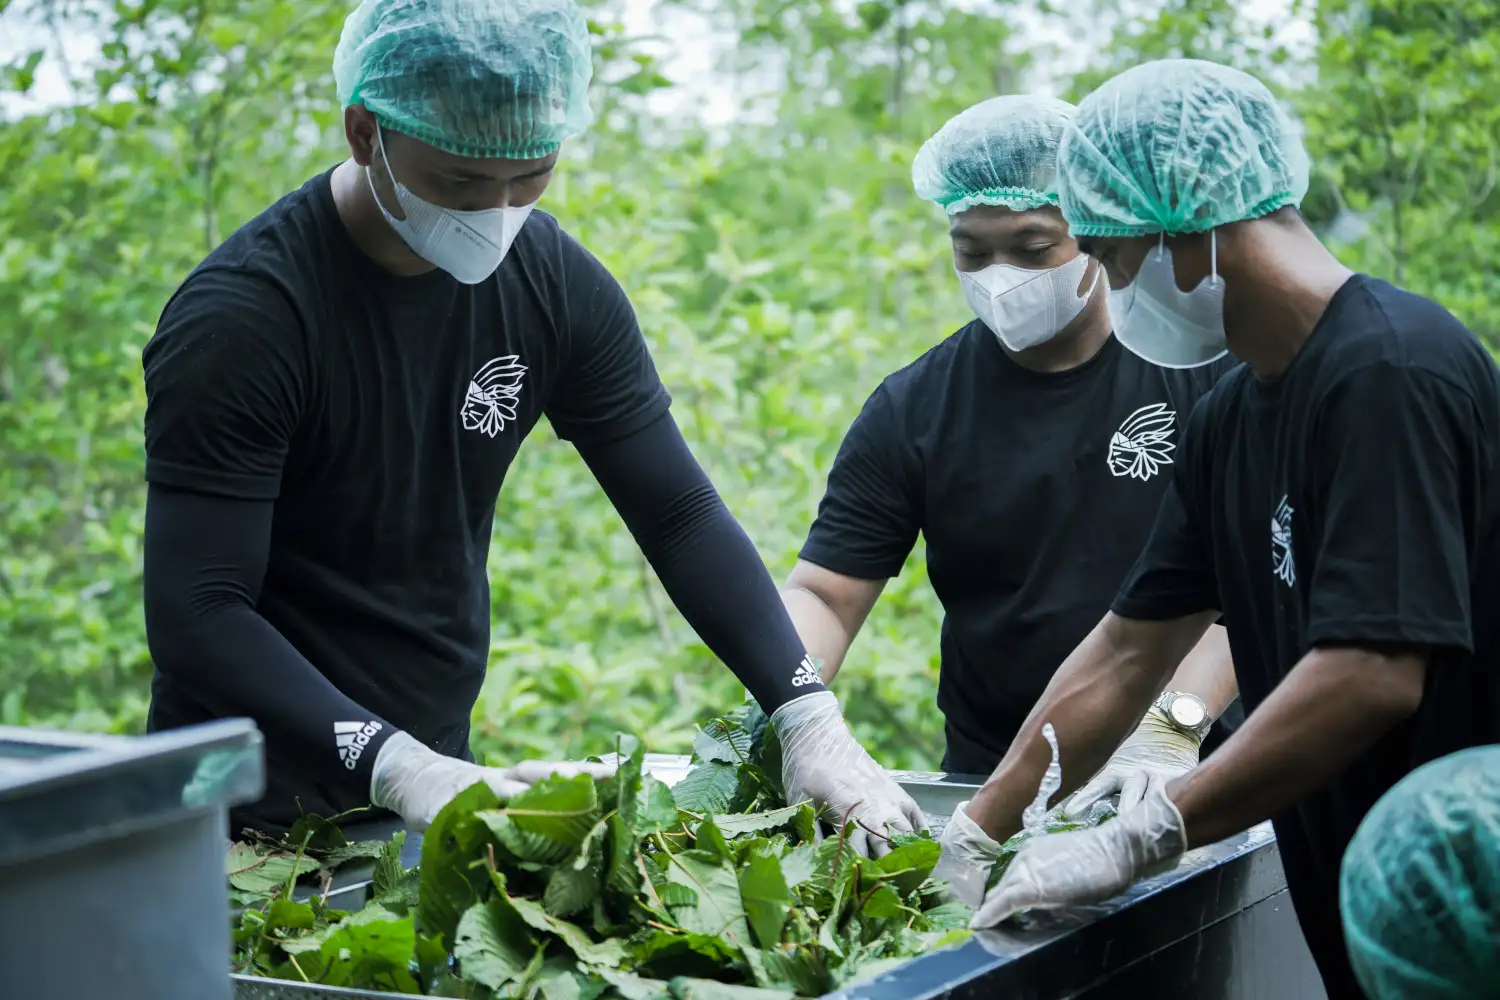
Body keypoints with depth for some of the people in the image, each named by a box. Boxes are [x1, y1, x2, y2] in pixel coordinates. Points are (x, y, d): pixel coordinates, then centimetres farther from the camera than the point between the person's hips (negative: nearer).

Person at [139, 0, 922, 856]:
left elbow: (681, 515, -2)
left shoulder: (555, 282, -4)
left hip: (437, 773, 5)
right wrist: (398, 769, -36)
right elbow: (197, 615, -25)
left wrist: (810, 716, -14)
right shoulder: (242, 318, -21)